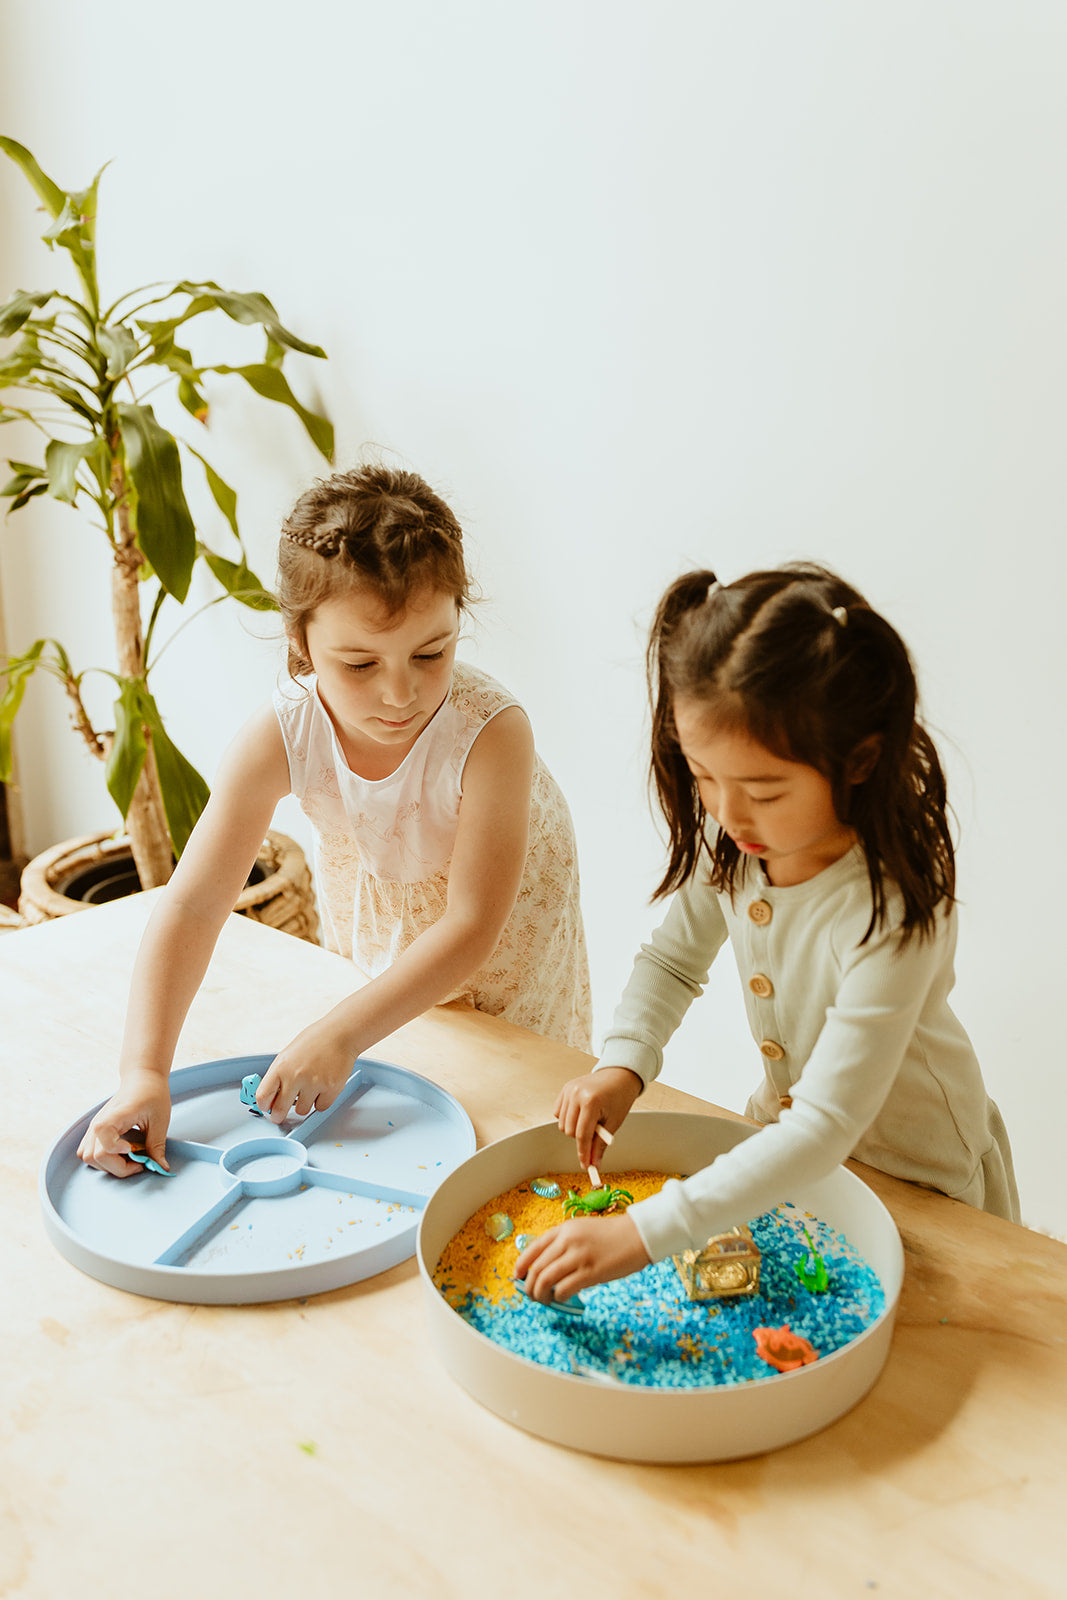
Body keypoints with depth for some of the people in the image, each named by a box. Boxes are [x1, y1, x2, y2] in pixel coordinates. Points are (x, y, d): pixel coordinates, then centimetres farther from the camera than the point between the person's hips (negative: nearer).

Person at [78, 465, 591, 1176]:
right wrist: (145, 1072, -40)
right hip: (372, 901, 3)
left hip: (502, 905, -2)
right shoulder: (279, 738, -32)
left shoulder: (492, 732, -40)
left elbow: (471, 927, -38)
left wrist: (338, 1036, -45)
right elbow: (191, 906, -31)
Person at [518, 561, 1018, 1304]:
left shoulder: (892, 910, -37)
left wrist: (644, 1233, -44)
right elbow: (674, 958, 1)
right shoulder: (734, 842, -17)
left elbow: (827, 1124, -40)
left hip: (912, 1178, -5)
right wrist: (623, 1063, -18)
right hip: (786, 1138, 5)